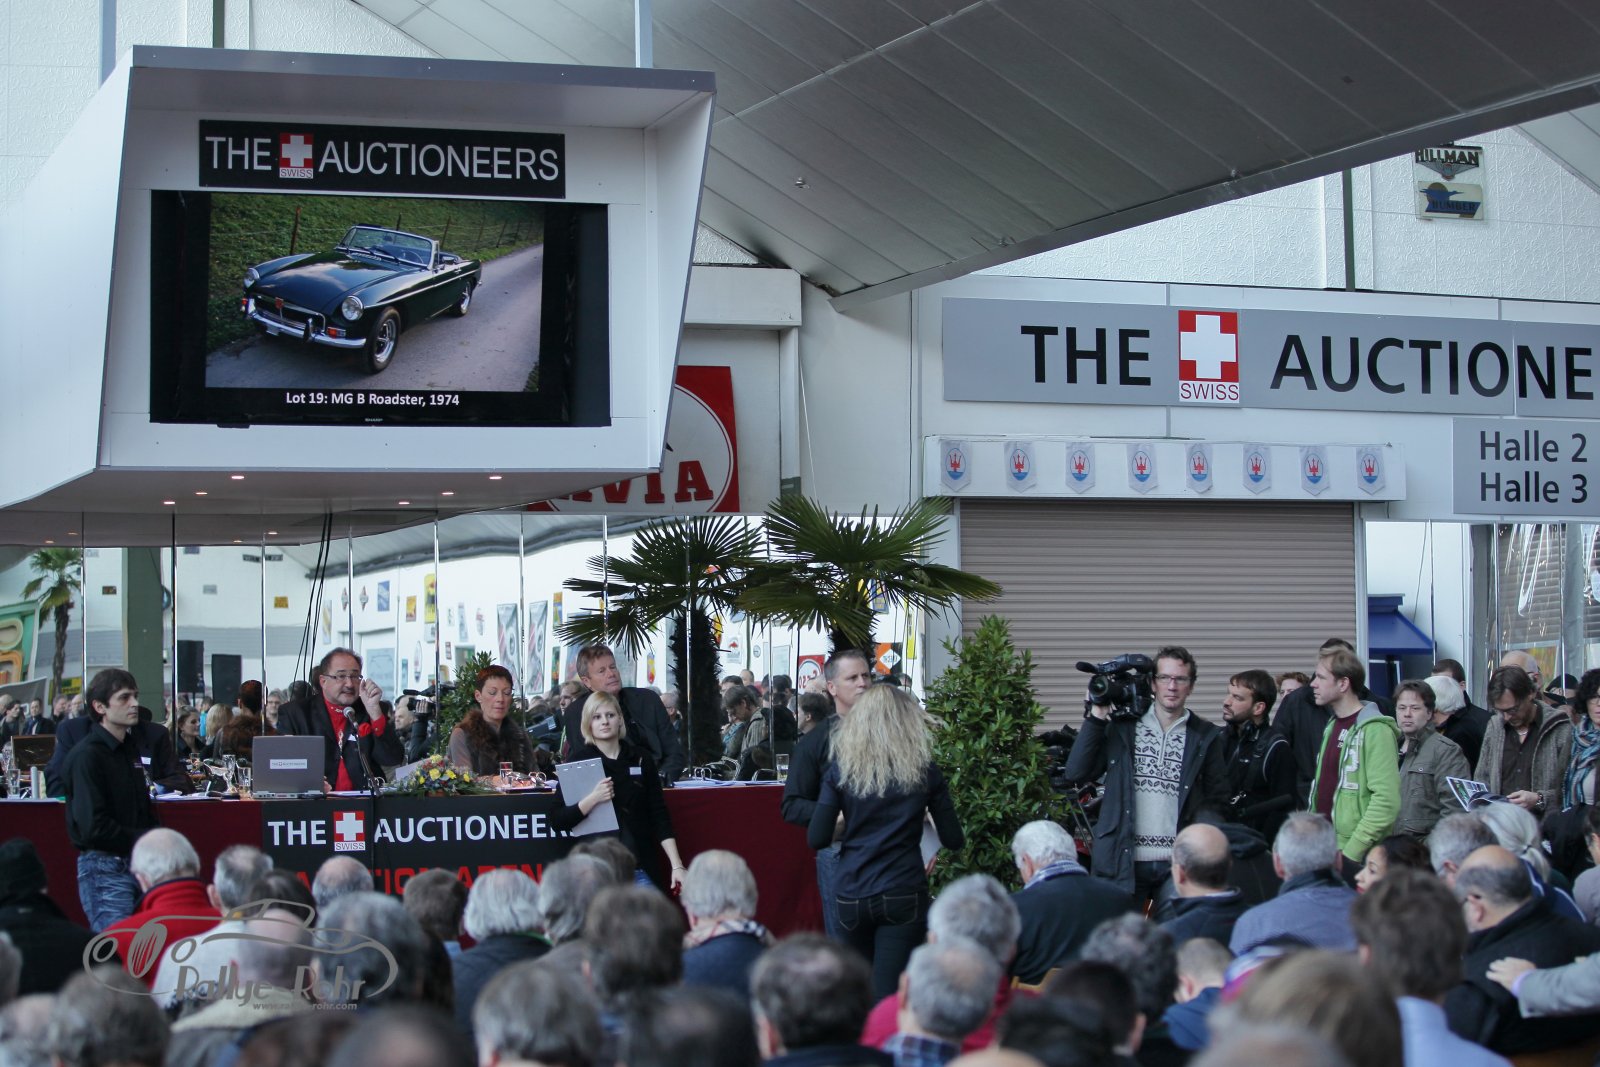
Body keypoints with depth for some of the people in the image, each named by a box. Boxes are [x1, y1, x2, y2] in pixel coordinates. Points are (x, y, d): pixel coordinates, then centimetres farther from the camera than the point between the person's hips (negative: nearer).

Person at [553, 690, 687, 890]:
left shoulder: (641, 759, 7)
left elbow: (659, 816, 7)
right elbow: (557, 821, -3)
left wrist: (677, 866, -2)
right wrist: (592, 799, -18)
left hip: (640, 868, 2)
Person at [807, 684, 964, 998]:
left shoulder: (841, 768, 1)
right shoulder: (924, 770, 0)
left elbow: (817, 839, -3)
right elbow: (953, 840, 4)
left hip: (852, 896, 2)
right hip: (904, 896, -2)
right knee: (889, 994, -4)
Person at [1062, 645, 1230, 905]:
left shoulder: (1205, 737, 9)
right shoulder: (1122, 727, 8)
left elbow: (1217, 799, 10)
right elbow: (1076, 774, 1)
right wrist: (1096, 718, -3)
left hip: (1178, 863, 0)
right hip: (1123, 861, 0)